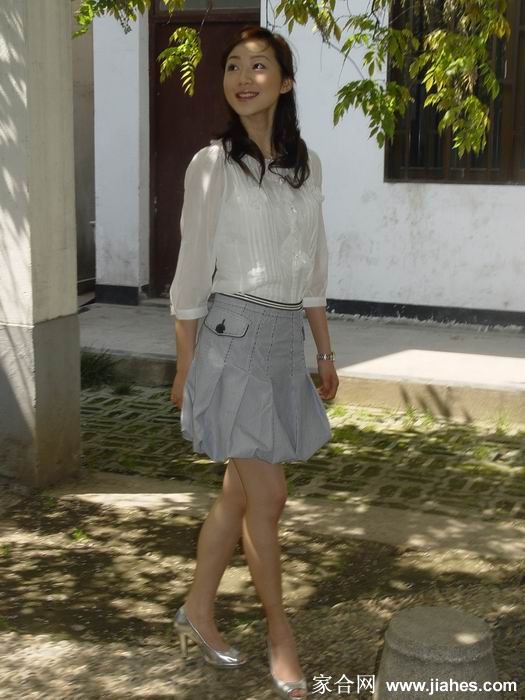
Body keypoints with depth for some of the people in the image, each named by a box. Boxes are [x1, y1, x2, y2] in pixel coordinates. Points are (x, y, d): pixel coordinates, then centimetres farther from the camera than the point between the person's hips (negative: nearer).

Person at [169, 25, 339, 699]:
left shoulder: (306, 163, 9)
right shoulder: (212, 163, -6)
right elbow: (191, 270, -4)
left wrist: (325, 352, 15)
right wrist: (184, 366, -4)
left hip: (287, 338, 6)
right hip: (236, 334, -5)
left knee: (240, 492, 12)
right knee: (268, 496, -1)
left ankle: (197, 611, 29)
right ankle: (278, 626, 19)